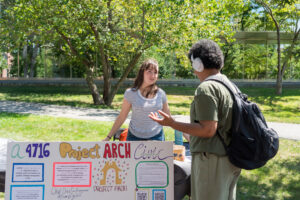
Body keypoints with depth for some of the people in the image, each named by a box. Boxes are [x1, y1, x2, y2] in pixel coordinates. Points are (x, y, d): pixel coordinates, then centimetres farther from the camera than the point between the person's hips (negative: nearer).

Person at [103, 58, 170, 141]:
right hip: (134, 137, -1)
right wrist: (108, 137, 0)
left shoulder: (161, 94, -1)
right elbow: (121, 117, 1)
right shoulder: (131, 93, -6)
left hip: (156, 137, 1)